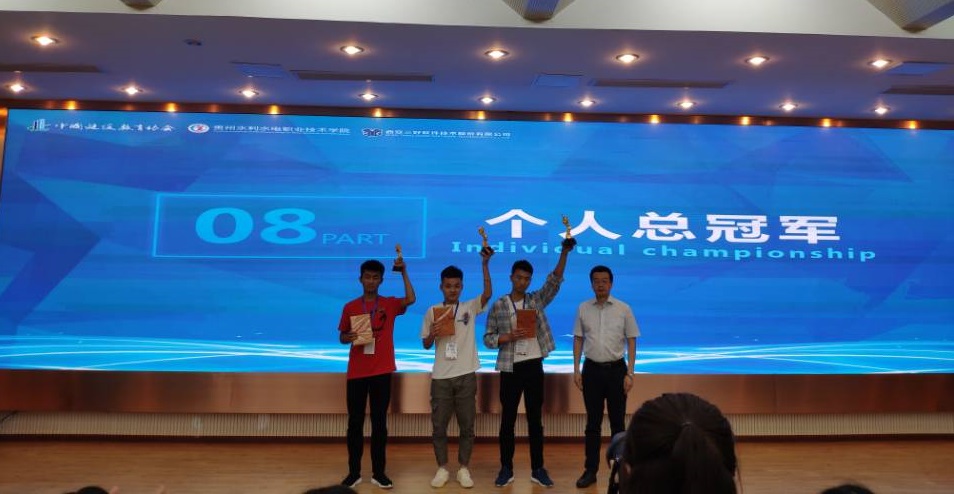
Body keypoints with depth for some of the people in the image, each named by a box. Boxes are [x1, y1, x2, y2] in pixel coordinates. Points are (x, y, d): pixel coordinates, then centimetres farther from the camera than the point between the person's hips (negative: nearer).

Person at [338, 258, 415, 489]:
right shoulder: (350, 307, 4)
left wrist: (404, 273, -20)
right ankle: (354, 472, 19)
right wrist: (349, 337, -12)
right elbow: (342, 336, 10)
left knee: (379, 422, 6)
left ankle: (378, 472, 16)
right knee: (355, 422, 7)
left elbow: (410, 299, -17)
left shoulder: (390, 304, 2)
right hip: (356, 372, 1)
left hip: (382, 372, -1)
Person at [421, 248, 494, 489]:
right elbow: (426, 345, 8)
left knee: (467, 426, 7)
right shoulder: (432, 311, 3)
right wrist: (432, 334, -15)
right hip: (441, 377, 1)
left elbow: (488, 293, -18)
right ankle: (442, 469, 22)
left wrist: (485, 264, -28)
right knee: (439, 426, 7)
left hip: (466, 375, 0)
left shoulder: (470, 307, 1)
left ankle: (463, 469, 21)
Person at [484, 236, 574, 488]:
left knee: (535, 419, 9)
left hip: (533, 366, 1)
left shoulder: (537, 300, 4)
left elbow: (555, 281, -9)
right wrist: (510, 336, -17)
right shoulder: (498, 305, 1)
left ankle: (538, 469, 19)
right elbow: (488, 338, 1)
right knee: (508, 420, 7)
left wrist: (564, 252, -21)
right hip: (510, 368, -1)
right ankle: (506, 469, 18)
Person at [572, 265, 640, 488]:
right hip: (592, 369, 1)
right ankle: (590, 470, 16)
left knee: (617, 421, 7)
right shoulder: (583, 308, 2)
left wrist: (629, 373, -7)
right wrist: (576, 370, 1)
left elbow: (631, 342, -1)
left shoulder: (623, 309, -3)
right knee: (593, 422, 8)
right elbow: (578, 340, 6)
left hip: (616, 369, -1)